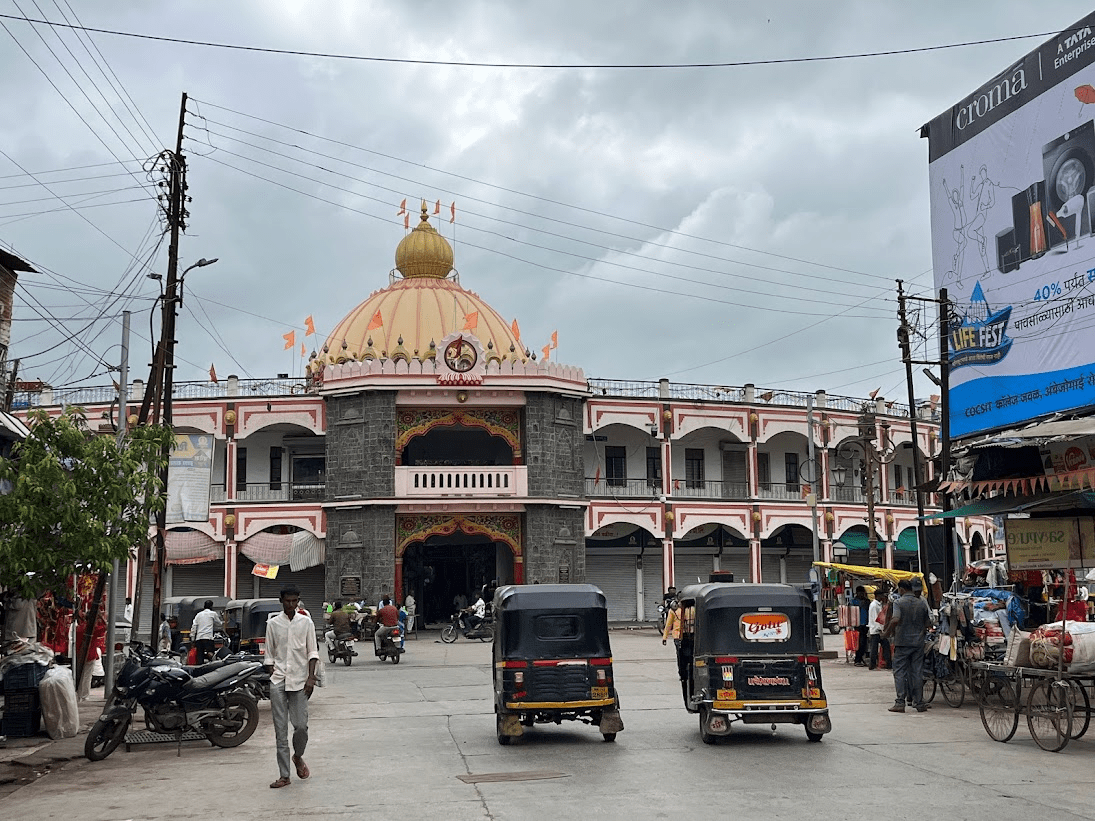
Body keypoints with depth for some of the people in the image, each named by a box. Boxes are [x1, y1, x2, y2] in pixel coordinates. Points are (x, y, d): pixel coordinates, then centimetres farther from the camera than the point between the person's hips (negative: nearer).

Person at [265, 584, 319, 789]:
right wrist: (273, 677, 0)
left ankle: (298, 757, 24)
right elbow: (269, 655, 10)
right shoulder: (273, 623, 6)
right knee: (280, 730, 0)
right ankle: (284, 775, 5)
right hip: (278, 682, 1)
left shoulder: (306, 622, 4)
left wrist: (311, 677, -5)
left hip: (299, 681, 0)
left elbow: (312, 652, 5)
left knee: (301, 726, -6)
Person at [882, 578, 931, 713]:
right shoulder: (922, 603, 7)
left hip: (902, 642, -4)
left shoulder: (898, 602, -8)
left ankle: (900, 703, -4)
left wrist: (886, 633, -10)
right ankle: (919, 703, 9)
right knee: (917, 672, 8)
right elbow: (927, 623, 12)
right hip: (918, 642, 4)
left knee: (900, 672, 1)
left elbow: (895, 620, -22)